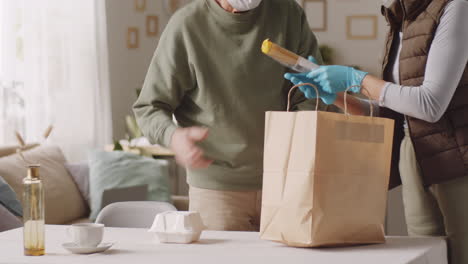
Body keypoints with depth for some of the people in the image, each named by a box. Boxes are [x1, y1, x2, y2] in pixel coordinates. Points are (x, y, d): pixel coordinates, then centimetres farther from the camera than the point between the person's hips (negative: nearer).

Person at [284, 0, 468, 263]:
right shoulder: (402, 24, 15)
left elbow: (431, 105, -17)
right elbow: (389, 117, 16)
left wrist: (355, 79, -10)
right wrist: (333, 95, 4)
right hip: (417, 171, 8)